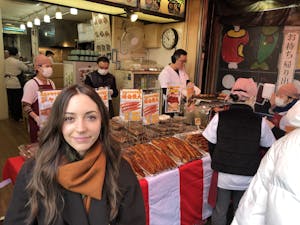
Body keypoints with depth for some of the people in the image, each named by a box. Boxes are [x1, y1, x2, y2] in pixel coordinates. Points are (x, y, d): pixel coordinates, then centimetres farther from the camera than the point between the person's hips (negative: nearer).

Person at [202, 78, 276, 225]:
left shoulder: (220, 117, -14)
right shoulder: (260, 122, -13)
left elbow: (210, 146, -6)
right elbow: (270, 147, 1)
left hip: (223, 176, 0)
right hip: (247, 179, 1)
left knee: (219, 212, 20)